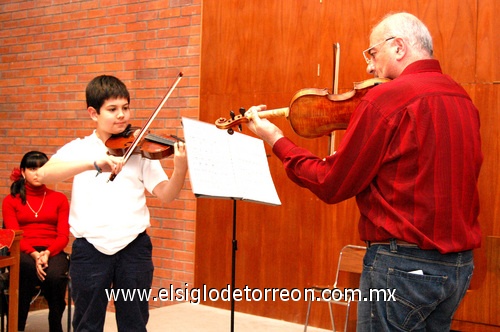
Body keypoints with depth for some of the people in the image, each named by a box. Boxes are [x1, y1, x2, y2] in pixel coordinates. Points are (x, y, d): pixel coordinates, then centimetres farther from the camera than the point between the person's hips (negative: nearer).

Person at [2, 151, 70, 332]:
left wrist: (47, 253, -17)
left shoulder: (59, 199, 13)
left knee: (55, 276, -35)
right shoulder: (10, 201, 11)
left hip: (53, 252, 1)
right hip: (23, 253, -1)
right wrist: (35, 255, -20)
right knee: (29, 271, -38)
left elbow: (63, 236, 4)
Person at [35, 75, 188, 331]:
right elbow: (44, 174, -17)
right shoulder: (78, 149, 2)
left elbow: (165, 194, -3)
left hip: (134, 245, 1)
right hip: (90, 247, -1)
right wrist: (94, 163, -31)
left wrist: (180, 170, -24)